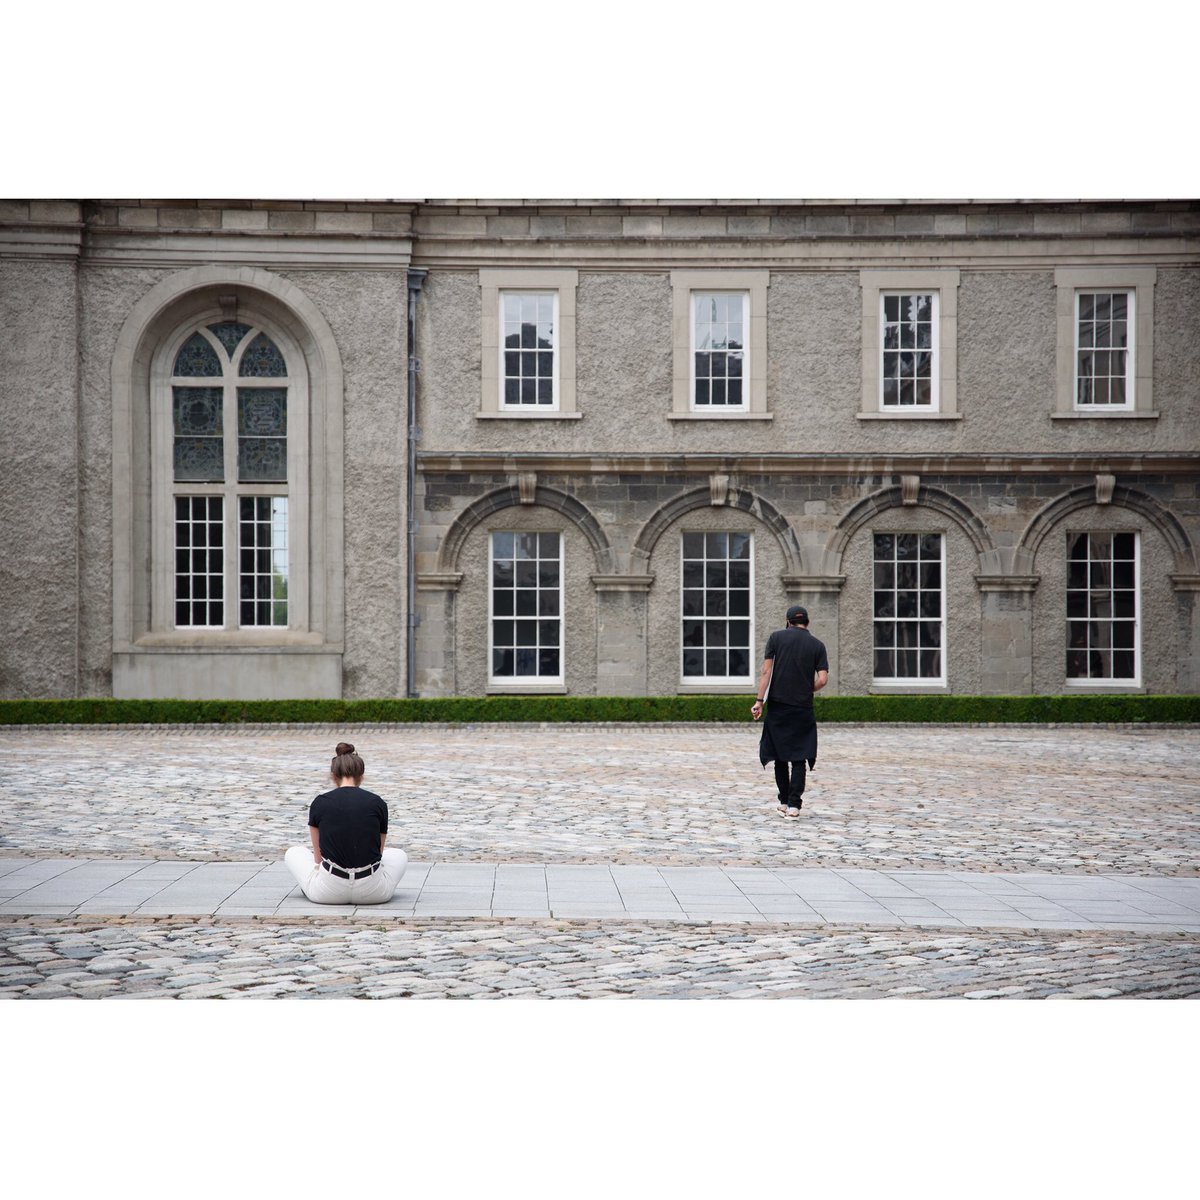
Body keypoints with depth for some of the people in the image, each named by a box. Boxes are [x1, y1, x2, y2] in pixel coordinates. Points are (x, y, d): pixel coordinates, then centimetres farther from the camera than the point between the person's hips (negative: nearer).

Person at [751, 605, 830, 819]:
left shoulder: (776, 637, 2)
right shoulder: (817, 645, 4)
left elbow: (766, 671, -5)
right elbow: (822, 680, -4)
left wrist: (759, 701, -6)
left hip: (777, 705, 0)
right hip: (803, 708, 0)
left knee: (780, 755, 12)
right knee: (799, 757, 3)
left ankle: (784, 801, 18)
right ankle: (794, 805, -7)